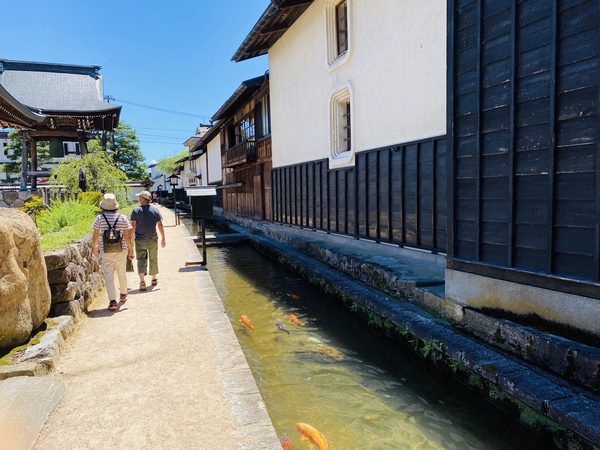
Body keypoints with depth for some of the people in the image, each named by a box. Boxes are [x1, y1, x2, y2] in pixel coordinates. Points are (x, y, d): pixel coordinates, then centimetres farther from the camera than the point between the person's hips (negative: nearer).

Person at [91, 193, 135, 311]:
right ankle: (123, 294, 37)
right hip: (121, 251, 2)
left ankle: (112, 301, -8)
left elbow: (95, 236, -3)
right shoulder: (123, 218, -2)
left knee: (109, 276, 0)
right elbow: (128, 236, -5)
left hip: (105, 252, -1)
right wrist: (131, 250, 4)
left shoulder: (99, 218, -4)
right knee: (122, 273, 19)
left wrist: (94, 247, 14)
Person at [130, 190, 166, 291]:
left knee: (141, 260, 0)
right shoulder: (155, 210, 0)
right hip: (153, 239, 2)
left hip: (140, 240, -2)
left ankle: (142, 281, -14)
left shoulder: (136, 211, -7)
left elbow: (133, 226, -10)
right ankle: (154, 279, 28)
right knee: (153, 259, 15)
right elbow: (160, 225, 1)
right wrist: (163, 238, 7)